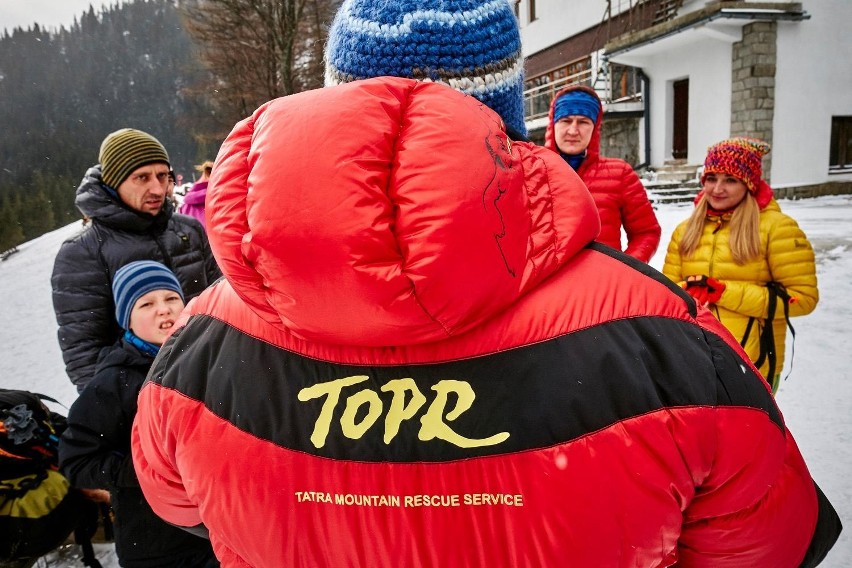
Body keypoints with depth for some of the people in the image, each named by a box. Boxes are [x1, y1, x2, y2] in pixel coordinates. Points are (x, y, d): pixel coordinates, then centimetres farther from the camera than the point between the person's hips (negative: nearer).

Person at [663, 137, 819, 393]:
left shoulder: (776, 227, -6)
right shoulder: (685, 230, 10)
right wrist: (689, 292, -14)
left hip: (751, 364, -4)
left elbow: (802, 297, -10)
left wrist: (725, 292, -18)